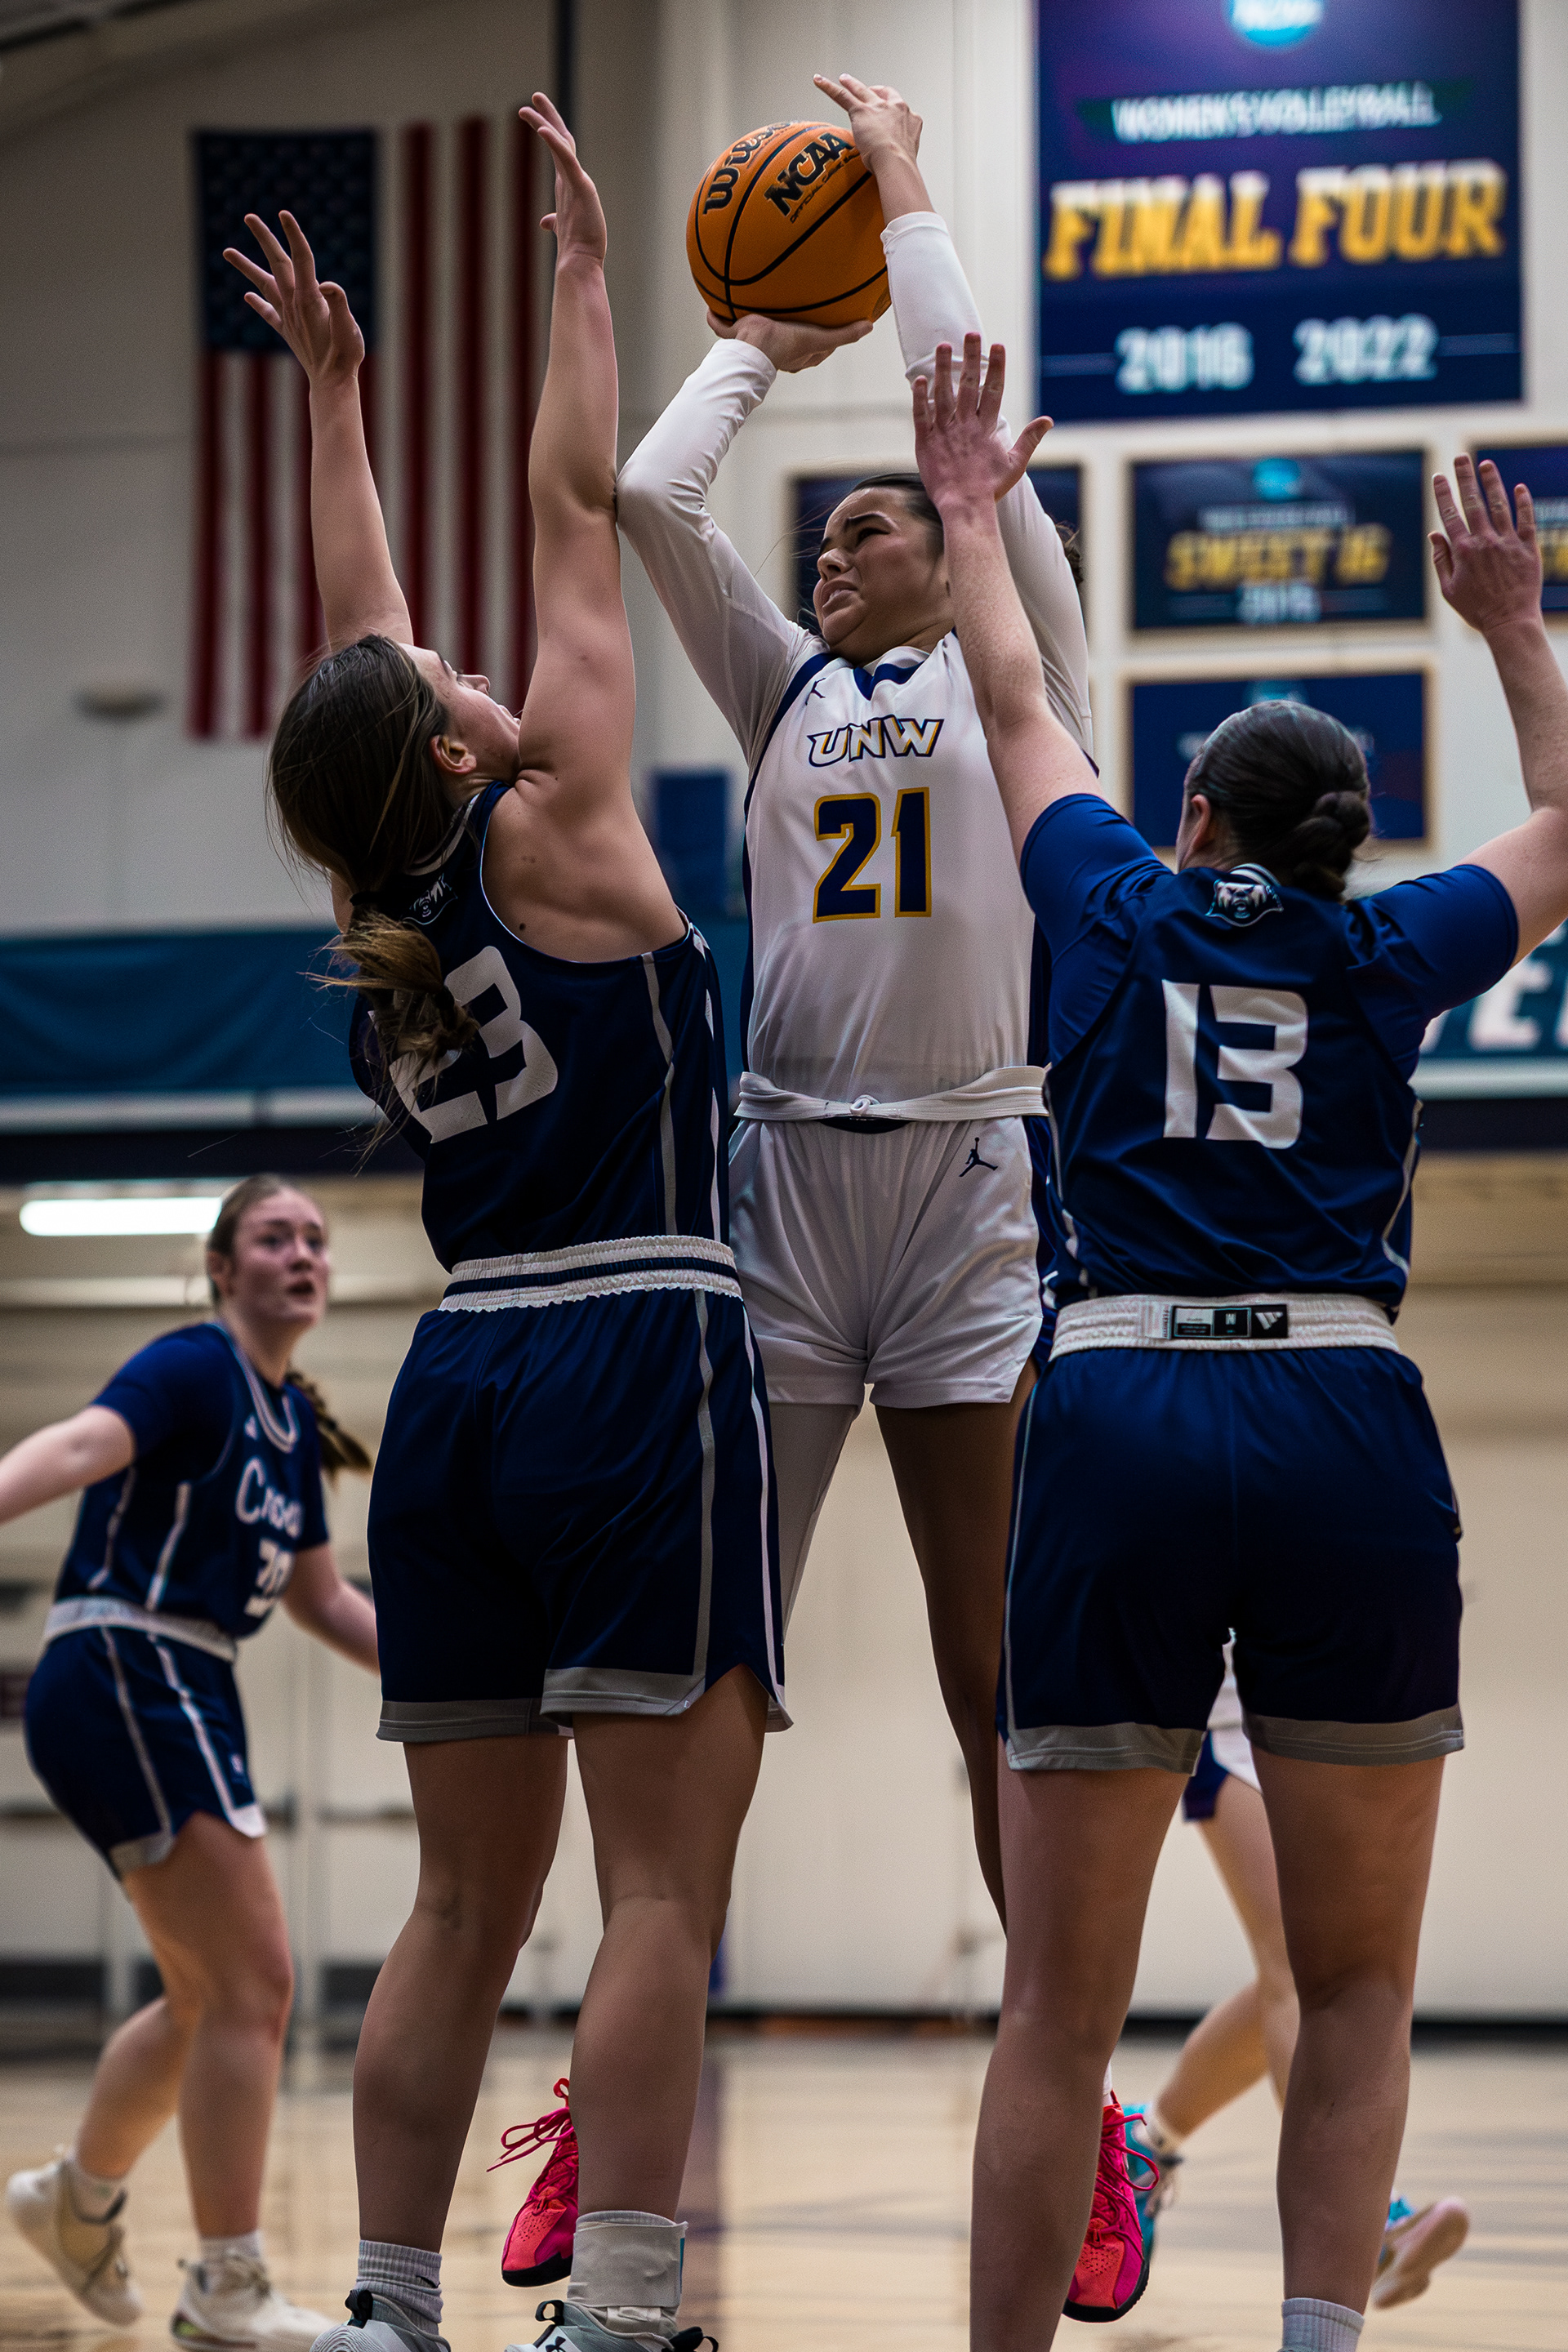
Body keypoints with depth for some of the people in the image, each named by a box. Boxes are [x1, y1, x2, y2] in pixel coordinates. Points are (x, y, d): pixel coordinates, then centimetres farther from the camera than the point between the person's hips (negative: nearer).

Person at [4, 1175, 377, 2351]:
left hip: (189, 1698, 10)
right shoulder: (194, 1368, -10)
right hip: (124, 1673, -10)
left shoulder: (291, 1421, 16)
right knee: (253, 1984, -12)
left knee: (209, 1996, 21)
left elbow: (326, 1602, 25)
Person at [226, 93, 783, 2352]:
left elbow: (356, 629, 25)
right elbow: (576, 518, 4)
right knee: (663, 1886, -8)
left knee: (466, 1906, 9)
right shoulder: (549, 836, -4)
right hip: (641, 1371, -7)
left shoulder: (377, 904, 10)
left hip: (458, 1388, 7)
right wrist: (583, 271, 13)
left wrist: (330, 391, 34)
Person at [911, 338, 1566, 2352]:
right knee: (1356, 1988, 9)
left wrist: (973, 520, 46)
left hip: (1116, 1428, 0)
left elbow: (1018, 712, 33)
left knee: (1059, 2008, 3)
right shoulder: (1389, 955, 14)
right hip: (1345, 1431, 0)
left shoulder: (1118, 903, 13)